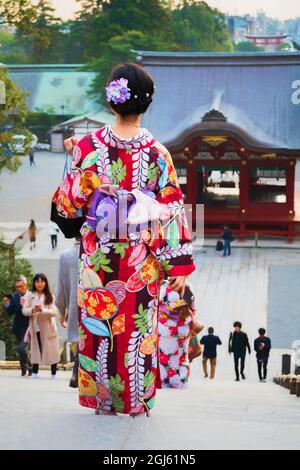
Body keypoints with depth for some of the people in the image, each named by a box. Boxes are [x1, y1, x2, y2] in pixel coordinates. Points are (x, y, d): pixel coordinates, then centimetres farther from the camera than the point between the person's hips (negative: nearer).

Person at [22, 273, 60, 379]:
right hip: (35, 326, 1)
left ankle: (53, 373, 9)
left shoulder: (50, 296, 0)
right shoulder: (29, 295, 3)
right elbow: (24, 310, -2)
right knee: (36, 348, 3)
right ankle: (35, 372, 7)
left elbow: (54, 311, -10)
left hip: (48, 327, -1)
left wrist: (42, 310, -25)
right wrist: (32, 310, -22)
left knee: (51, 350, 2)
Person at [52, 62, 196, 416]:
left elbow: (71, 202, -7)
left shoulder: (89, 146, -12)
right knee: (137, 327, 12)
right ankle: (137, 401, 21)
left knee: (98, 325, 14)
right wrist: (180, 265, -4)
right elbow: (171, 211, -10)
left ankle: (102, 399, 23)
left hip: (97, 257, 0)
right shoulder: (156, 153, -12)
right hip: (140, 261, 0)